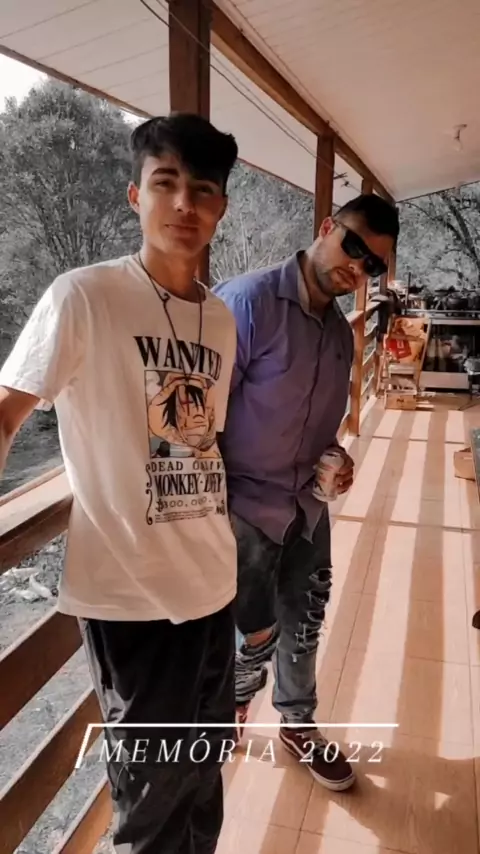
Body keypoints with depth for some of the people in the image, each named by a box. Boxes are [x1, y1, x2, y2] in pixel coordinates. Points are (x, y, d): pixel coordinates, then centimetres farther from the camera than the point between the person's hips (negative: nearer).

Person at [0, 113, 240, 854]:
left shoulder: (222, 318, 6)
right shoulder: (83, 296, -12)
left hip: (213, 584, 6)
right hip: (129, 590, -5)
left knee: (204, 767, 23)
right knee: (155, 789, 14)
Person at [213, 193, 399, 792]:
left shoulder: (340, 331, 5)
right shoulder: (249, 301, -19)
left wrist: (335, 456, -2)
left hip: (307, 505, 7)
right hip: (245, 506, -6)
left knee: (304, 625, 19)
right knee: (257, 635, 6)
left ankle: (297, 725, 45)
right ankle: (231, 704, 41)